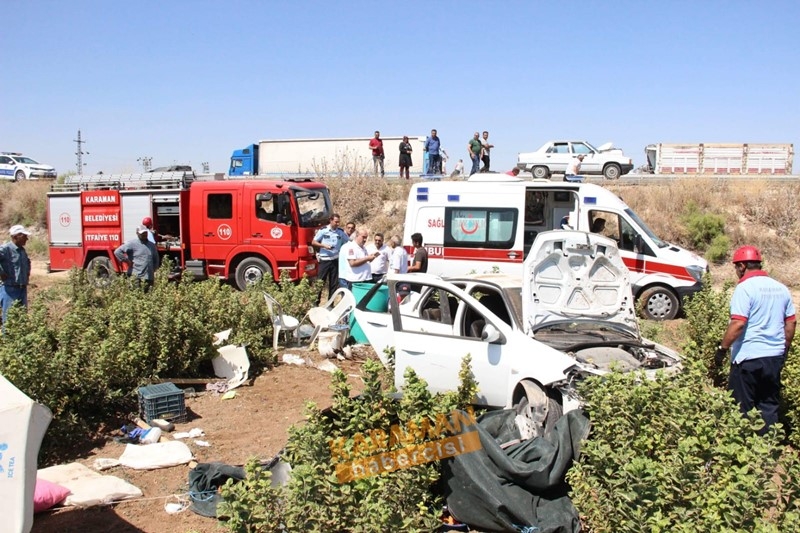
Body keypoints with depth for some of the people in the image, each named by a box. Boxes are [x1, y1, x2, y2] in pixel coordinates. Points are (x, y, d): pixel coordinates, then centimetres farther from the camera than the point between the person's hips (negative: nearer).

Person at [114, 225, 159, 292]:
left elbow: (156, 259, 29)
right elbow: (117, 252, -11)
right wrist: (127, 261, -10)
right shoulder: (132, 243, -4)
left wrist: (154, 270, 17)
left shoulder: (152, 245, 16)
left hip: (149, 279, 6)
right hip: (136, 278, -6)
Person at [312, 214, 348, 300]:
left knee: (334, 283, 7)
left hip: (335, 260, 3)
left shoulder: (341, 232, 5)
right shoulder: (323, 230, -4)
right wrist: (324, 245, -16)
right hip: (324, 260, -3)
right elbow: (313, 242, -1)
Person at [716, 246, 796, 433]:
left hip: (749, 357, -7)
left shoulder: (745, 287, -14)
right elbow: (791, 322, 14)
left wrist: (722, 349, -14)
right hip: (775, 356, 7)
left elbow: (738, 324, -22)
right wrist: (784, 350, 24)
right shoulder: (781, 288, 9)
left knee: (741, 409, 4)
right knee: (769, 407, 14)